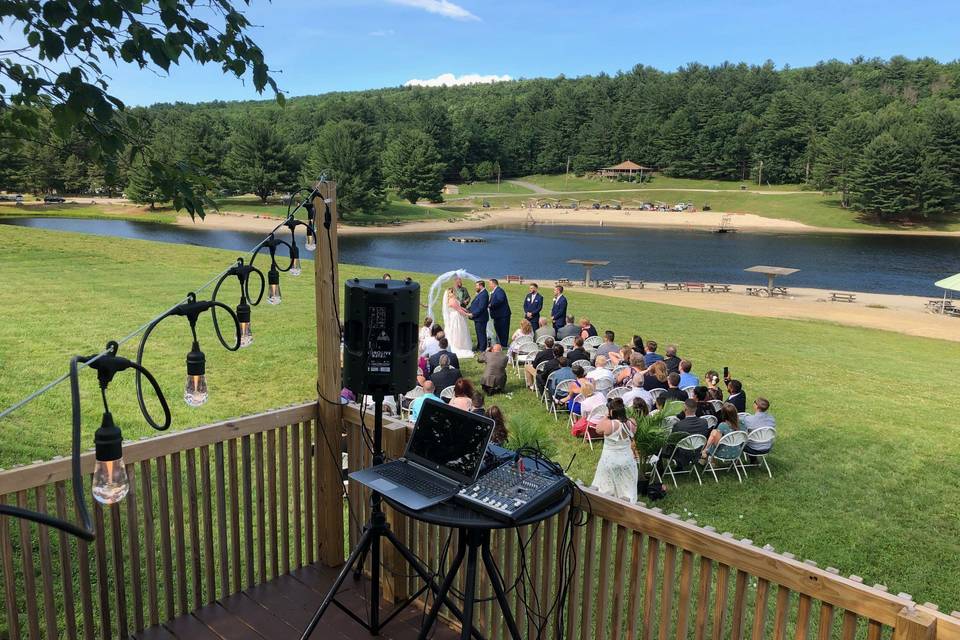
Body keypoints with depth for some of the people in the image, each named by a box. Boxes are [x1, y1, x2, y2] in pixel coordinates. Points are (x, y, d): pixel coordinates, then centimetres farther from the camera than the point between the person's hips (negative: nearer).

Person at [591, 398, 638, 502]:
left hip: (609, 461, -3)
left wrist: (606, 417, -4)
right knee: (626, 488, 16)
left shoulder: (607, 424, -24)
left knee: (606, 490, 13)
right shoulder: (631, 423, -11)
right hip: (627, 460, 3)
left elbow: (598, 430, -2)